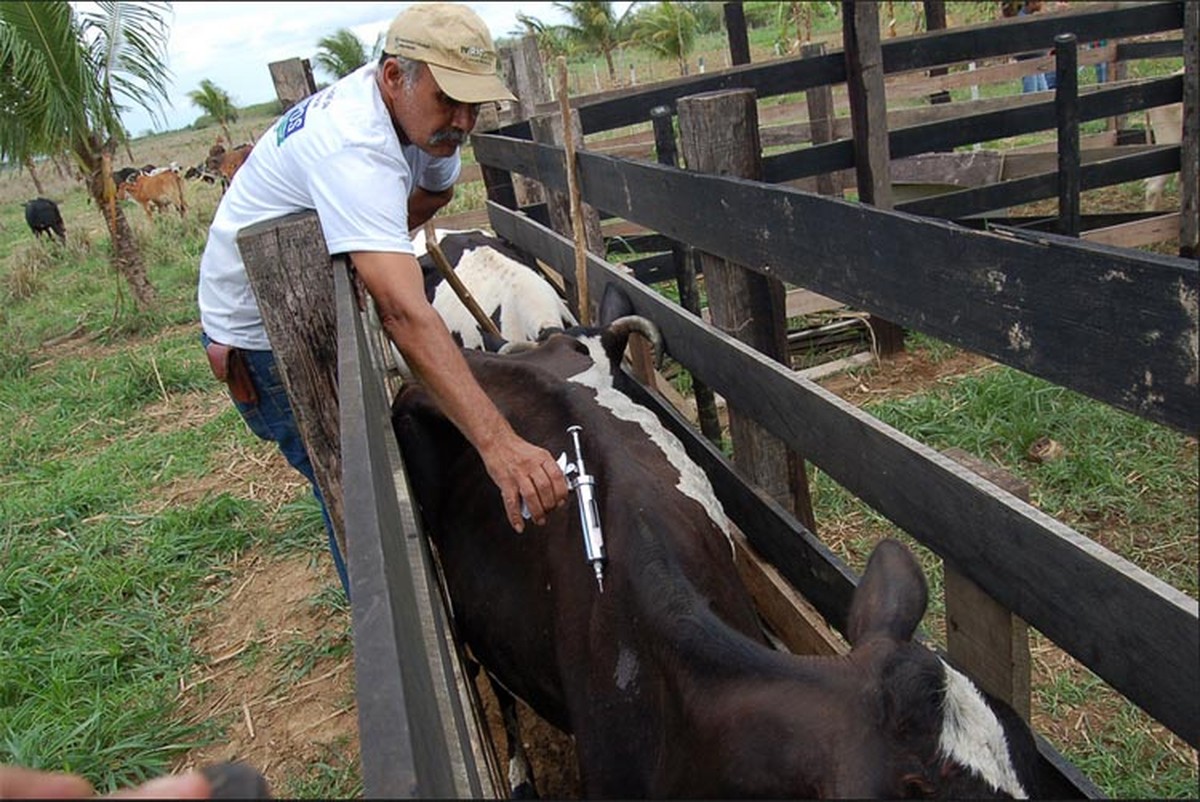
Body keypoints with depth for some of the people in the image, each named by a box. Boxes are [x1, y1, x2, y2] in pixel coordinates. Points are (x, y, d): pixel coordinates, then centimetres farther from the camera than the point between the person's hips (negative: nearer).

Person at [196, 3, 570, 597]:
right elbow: (405, 314, -49)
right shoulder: (353, 151, -37)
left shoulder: (417, 111, -8)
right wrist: (497, 444, -56)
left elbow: (435, 190, 16)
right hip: (262, 336, -9)